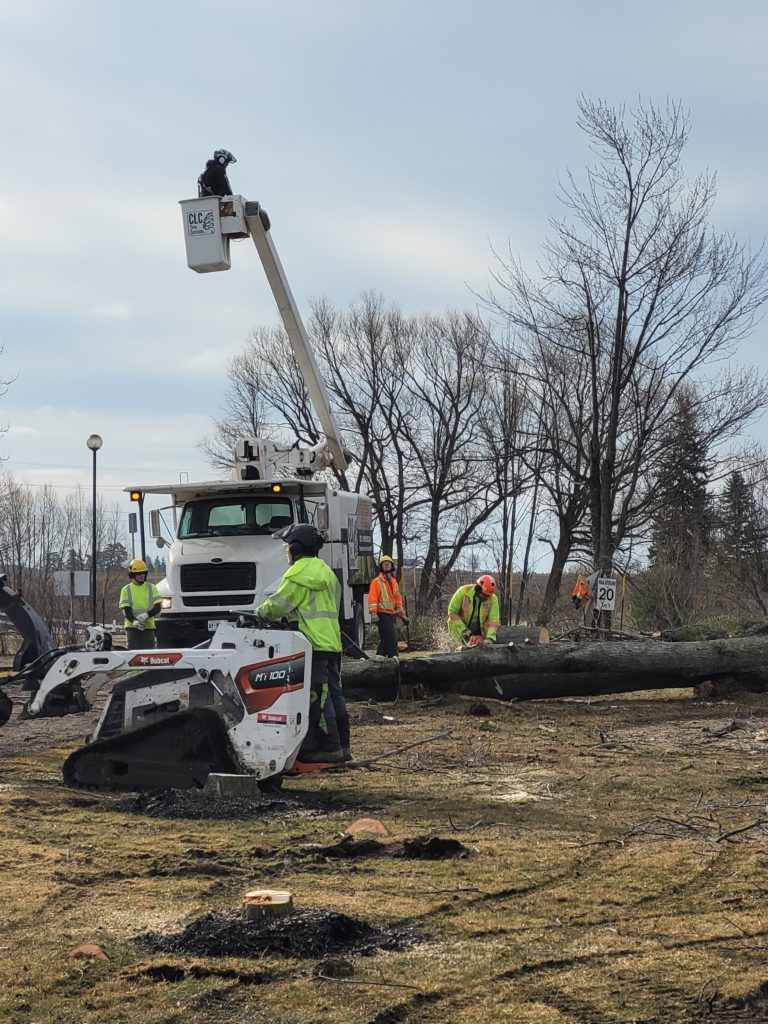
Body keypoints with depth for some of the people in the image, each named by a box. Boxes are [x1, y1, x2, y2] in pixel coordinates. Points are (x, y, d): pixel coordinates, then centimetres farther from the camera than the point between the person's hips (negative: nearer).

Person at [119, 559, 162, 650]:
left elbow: (157, 607, 1)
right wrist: (134, 620, -23)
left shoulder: (151, 588, 8)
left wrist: (146, 615, -18)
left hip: (148, 626, 1)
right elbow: (126, 610, -3)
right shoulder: (126, 590, 5)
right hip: (132, 626, -1)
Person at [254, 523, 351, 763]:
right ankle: (342, 746, 14)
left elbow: (277, 606, -11)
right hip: (332, 643, 10)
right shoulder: (326, 571, 20)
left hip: (313, 645, -9)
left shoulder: (299, 573, -10)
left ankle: (328, 748, -7)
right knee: (333, 694, 11)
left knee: (317, 698, -7)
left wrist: (258, 613, 9)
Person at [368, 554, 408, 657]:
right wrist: (373, 613, -21)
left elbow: (398, 599, 25)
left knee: (384, 640, 9)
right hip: (382, 614, -8)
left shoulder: (394, 582, 19)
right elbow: (372, 598, -11)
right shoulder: (376, 582, -4)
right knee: (391, 638, -15)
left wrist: (402, 614, 22)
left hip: (392, 614, 8)